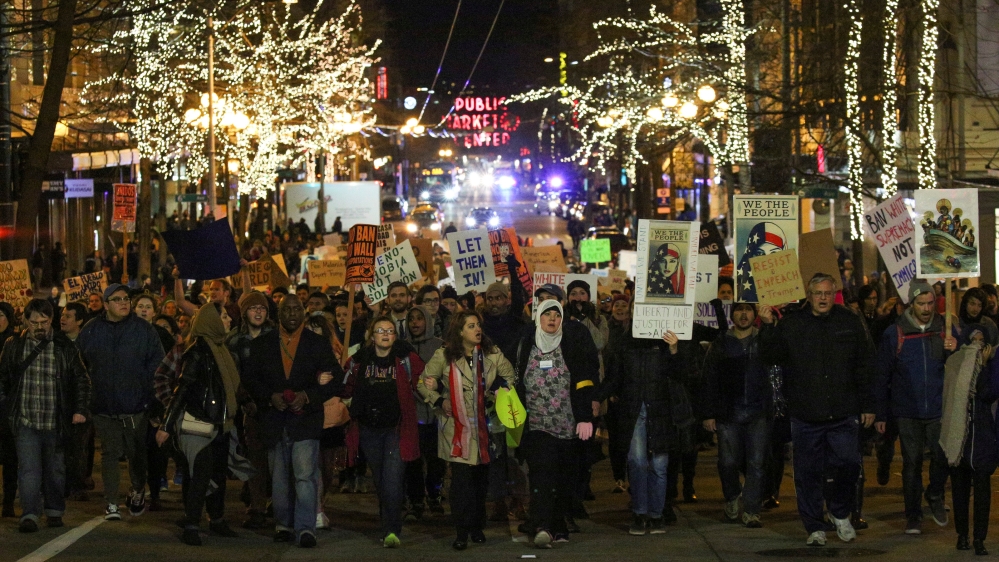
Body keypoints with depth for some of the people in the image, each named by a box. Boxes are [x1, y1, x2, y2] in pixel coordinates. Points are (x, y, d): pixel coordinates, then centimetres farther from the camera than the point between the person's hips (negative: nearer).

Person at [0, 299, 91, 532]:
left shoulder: (65, 347, 1)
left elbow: (81, 379, 6)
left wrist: (81, 409, -2)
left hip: (55, 422, 0)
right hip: (25, 420, 0)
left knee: (55, 468, 11)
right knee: (29, 468, -9)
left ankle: (55, 511, 25)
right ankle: (30, 514, -9)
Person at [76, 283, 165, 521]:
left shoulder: (144, 329, 0)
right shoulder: (91, 331, 3)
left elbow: (156, 363, 3)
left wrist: (147, 392, -3)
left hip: (136, 405, -1)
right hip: (104, 405, 1)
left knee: (137, 453, 8)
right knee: (109, 453, 0)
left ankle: (138, 492, 32)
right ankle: (111, 503, 4)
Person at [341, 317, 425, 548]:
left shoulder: (406, 359, -3)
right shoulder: (359, 360, 6)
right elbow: (347, 389, 12)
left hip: (396, 429, -4)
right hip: (369, 429, 4)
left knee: (393, 480, -14)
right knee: (379, 480, 13)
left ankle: (391, 531, -15)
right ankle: (390, 526, 26)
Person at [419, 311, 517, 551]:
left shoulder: (492, 354, 3)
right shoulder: (443, 356, -3)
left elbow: (510, 377, 14)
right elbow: (424, 384, 5)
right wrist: (440, 402, -6)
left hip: (484, 426, 3)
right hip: (457, 427, -3)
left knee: (481, 478, 8)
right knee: (461, 479, -10)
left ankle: (477, 528, 21)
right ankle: (462, 532, -6)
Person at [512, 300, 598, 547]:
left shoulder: (573, 342, 2)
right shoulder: (527, 344, 8)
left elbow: (585, 382, -2)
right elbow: (519, 383, 16)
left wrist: (585, 417, -9)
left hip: (568, 424, 0)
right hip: (537, 424, 0)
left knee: (566, 479, 6)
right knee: (542, 470, -16)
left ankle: (559, 527, 17)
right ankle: (541, 527, -26)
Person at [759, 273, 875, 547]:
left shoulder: (850, 323, 7)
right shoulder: (791, 324, 4)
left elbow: (865, 367, 9)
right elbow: (774, 355, -3)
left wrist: (867, 406, 7)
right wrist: (767, 327, -17)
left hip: (843, 414, 0)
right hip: (805, 415, 0)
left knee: (848, 463, -7)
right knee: (808, 473, 3)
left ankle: (841, 513, 19)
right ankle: (815, 527, 15)